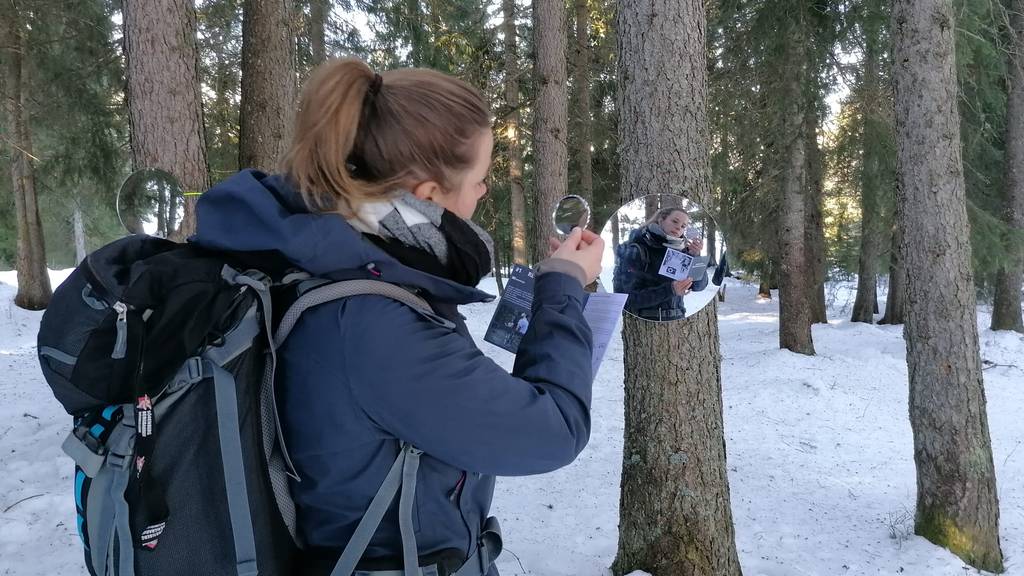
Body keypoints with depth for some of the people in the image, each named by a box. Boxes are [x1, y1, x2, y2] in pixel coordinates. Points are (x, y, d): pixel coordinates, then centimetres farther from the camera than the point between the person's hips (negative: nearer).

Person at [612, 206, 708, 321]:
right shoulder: (637, 250, -4)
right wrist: (669, 290, -22)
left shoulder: (680, 250, 8)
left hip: (676, 320, 4)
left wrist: (696, 256, -10)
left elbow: (699, 285, 3)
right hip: (643, 320, -3)